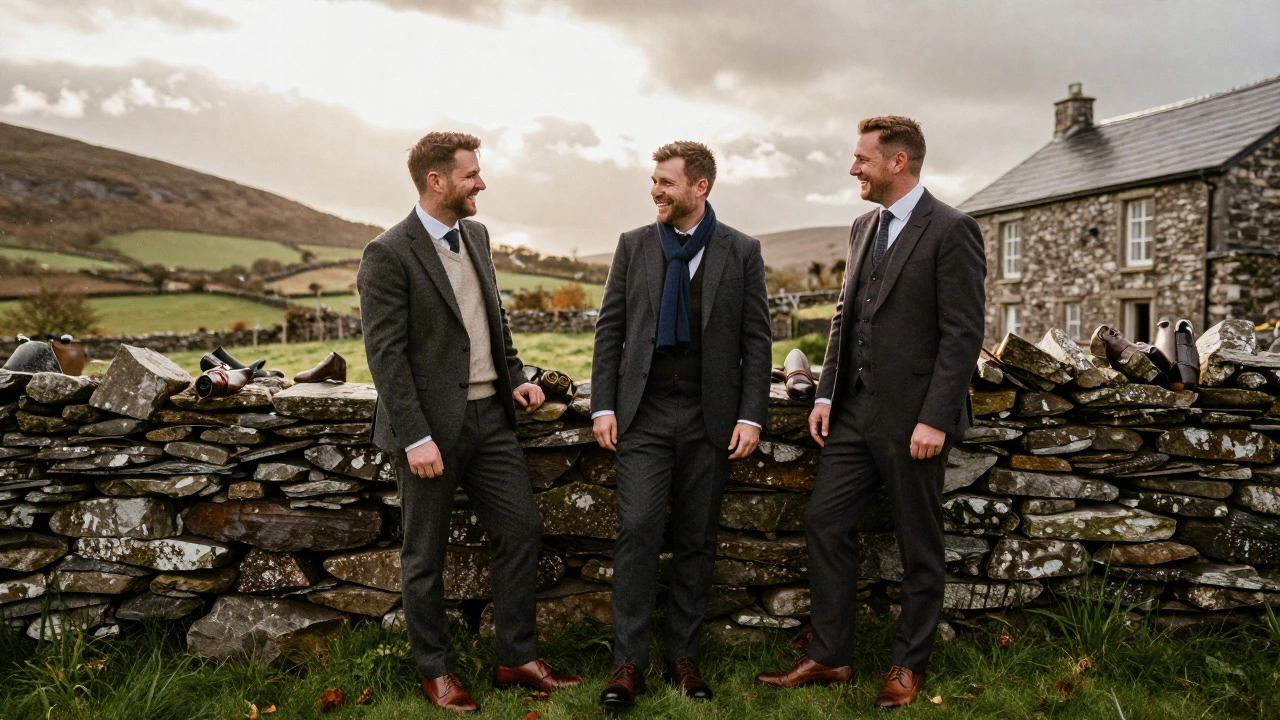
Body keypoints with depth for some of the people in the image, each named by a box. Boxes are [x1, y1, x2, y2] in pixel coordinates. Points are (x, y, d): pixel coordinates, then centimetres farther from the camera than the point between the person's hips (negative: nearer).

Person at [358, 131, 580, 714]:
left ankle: (516, 659, 23)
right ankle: (435, 671, 27)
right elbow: (385, 354, -16)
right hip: (432, 425, -7)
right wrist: (416, 437, -20)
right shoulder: (388, 255, -13)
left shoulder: (475, 235, 10)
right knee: (425, 557, 9)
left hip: (490, 416, 7)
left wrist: (515, 377, 8)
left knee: (522, 531, 8)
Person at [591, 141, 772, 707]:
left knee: (696, 539, 8)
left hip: (710, 418, 0)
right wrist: (603, 406, -1)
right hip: (643, 413, 0)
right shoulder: (633, 246, 6)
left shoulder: (741, 251, 3)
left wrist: (751, 416, -5)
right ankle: (628, 662, 3)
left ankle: (683, 655, 21)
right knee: (637, 529, -8)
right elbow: (610, 330, 6)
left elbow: (756, 340, 2)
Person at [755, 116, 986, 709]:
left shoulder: (951, 231, -10)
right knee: (825, 523, 7)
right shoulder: (864, 228, 13)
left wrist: (935, 419, -18)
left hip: (912, 416, -7)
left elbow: (964, 334, -14)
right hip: (853, 410, 7)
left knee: (919, 544, 8)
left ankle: (909, 665, 24)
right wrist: (827, 394, 8)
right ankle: (830, 657, 19)